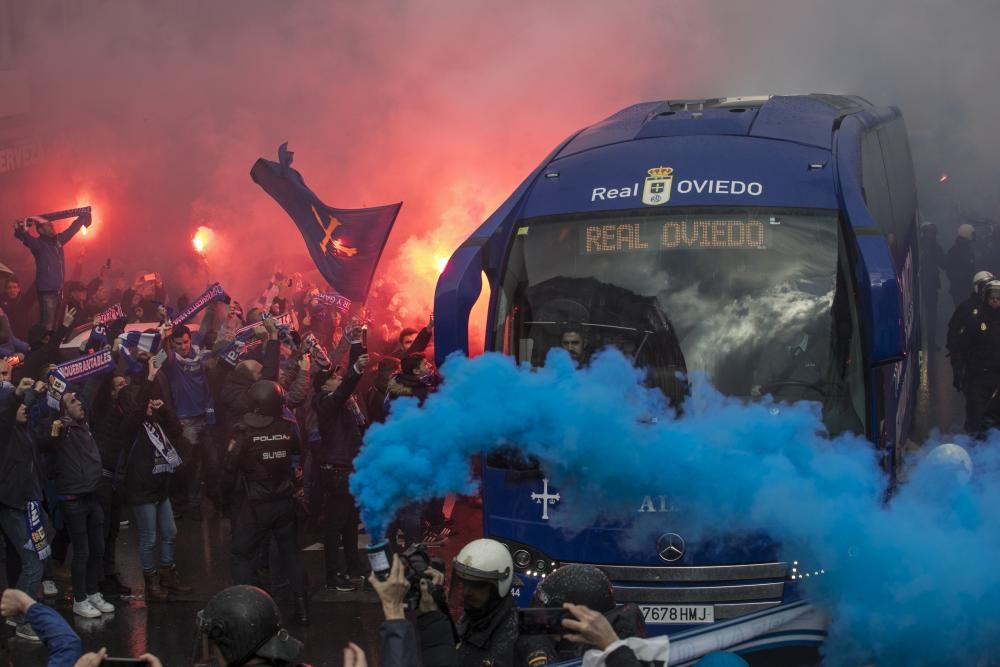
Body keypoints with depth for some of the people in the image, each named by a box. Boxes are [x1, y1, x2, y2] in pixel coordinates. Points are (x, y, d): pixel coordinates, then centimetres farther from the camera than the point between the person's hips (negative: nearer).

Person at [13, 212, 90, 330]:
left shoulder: (57, 240, 11)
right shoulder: (38, 243, -9)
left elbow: (71, 230, 27)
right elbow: (27, 239, -30)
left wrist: (83, 218, 37)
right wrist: (22, 231, -52)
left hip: (58, 290, 8)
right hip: (47, 291, -8)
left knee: (53, 324, 15)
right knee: (47, 326, -13)